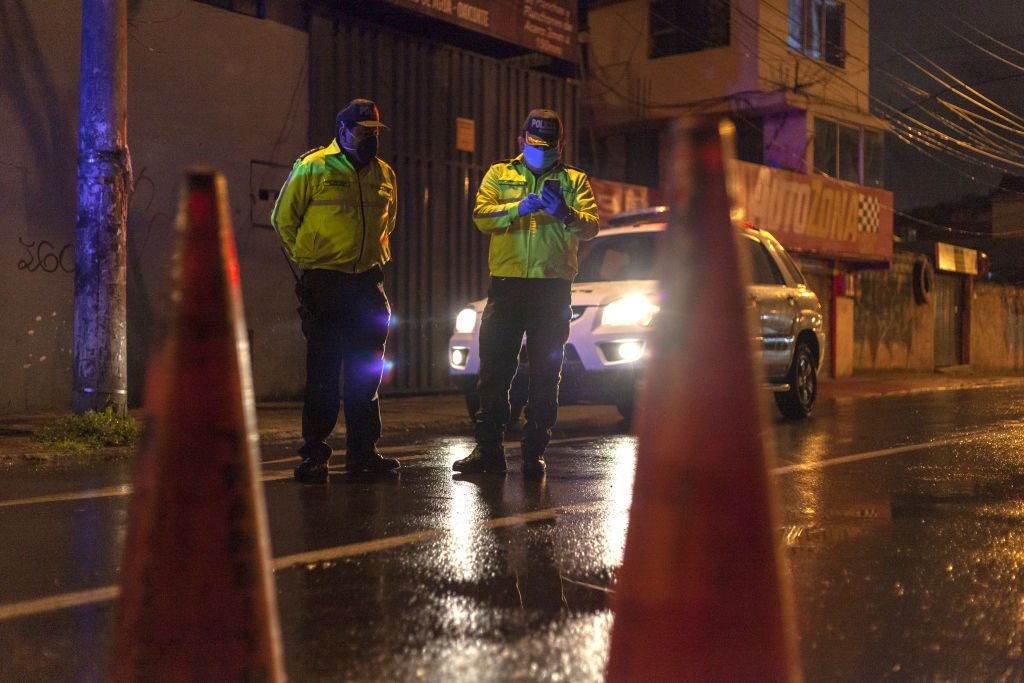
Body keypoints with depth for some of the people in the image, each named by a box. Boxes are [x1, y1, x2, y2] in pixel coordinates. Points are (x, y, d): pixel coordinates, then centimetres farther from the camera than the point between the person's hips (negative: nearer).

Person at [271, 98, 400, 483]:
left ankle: (362, 451, 18)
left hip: (368, 282, 5)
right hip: (323, 283, -5)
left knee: (366, 372, 8)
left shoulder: (384, 175, 12)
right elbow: (283, 218, 3)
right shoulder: (312, 167, -3)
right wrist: (305, 260, 1)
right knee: (322, 372, -2)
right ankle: (314, 454, 5)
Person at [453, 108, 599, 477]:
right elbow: (481, 217, -3)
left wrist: (565, 213, -24)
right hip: (507, 284, 0)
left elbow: (591, 226, -3)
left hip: (553, 289, 0)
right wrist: (519, 207, -20)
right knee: (495, 370, 1)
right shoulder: (499, 175, 14)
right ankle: (488, 449, 10)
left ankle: (535, 452, 12)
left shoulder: (575, 180, 12)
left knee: (546, 374, 4)